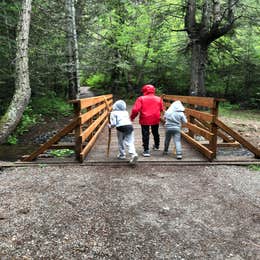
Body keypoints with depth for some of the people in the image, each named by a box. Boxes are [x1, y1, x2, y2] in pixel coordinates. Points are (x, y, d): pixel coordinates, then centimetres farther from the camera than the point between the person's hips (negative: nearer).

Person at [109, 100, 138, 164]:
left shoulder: (113, 113, 7)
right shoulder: (126, 112, 22)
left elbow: (113, 124, -1)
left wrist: (110, 126, 18)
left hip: (121, 127, -3)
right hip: (130, 126, 3)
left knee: (121, 142, 17)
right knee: (130, 142, 3)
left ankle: (122, 154, 27)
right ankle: (133, 154, -16)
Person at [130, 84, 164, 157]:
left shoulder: (141, 99, -7)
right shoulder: (158, 99, 2)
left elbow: (135, 109, -13)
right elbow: (161, 109, 9)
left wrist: (132, 117, 2)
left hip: (145, 119, -3)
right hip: (155, 119, 4)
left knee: (145, 135, 3)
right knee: (155, 133, 23)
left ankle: (146, 150, -2)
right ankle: (156, 146, 43)